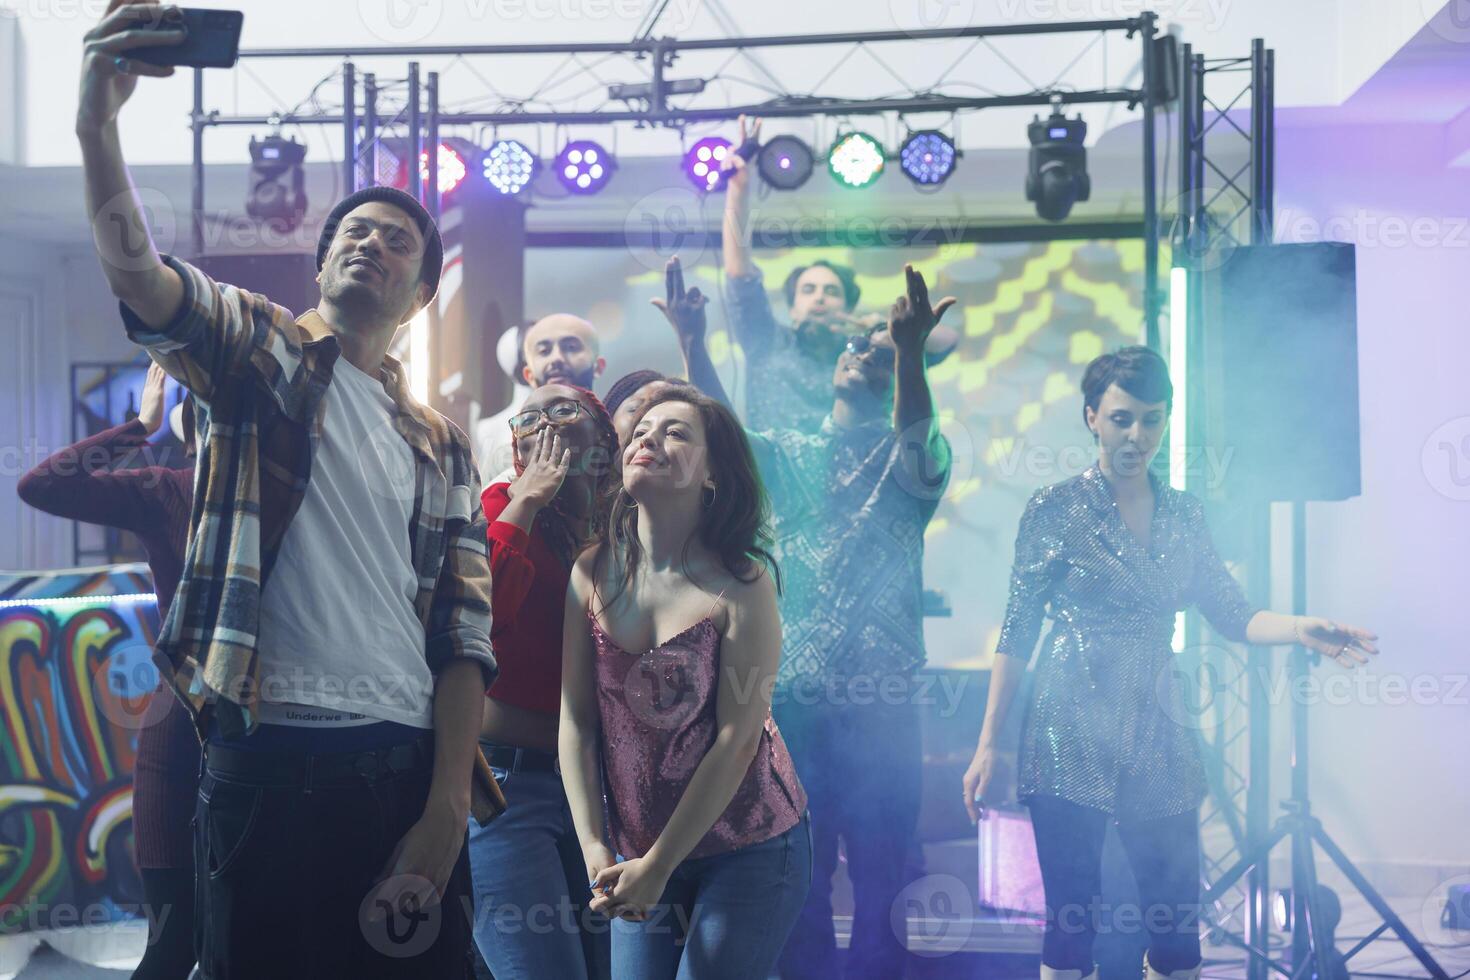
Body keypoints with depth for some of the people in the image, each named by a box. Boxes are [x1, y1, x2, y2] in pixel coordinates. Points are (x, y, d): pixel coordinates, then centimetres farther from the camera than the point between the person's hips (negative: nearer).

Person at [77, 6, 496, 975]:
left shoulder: (441, 446, 16)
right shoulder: (259, 348, 9)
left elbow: (464, 633, 8)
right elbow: (137, 271, -12)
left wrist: (446, 810, -3)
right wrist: (99, 124, -30)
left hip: (408, 766, 3)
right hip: (270, 758, -3)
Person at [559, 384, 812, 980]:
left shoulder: (743, 584, -14)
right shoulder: (593, 574, -2)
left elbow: (737, 741, -14)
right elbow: (576, 720, 0)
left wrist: (657, 866, -13)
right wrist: (594, 849, -7)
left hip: (748, 852, -4)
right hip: (635, 854, 4)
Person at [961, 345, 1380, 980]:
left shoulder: (1183, 514, 10)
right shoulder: (1055, 508, -2)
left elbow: (1231, 613, 7)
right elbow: (1017, 634, -2)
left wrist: (1299, 629, -13)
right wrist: (988, 744, -6)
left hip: (1159, 737, 4)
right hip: (1071, 740, -4)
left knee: (1178, 926, 5)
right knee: (1072, 924, -1)